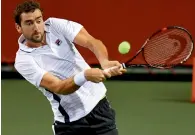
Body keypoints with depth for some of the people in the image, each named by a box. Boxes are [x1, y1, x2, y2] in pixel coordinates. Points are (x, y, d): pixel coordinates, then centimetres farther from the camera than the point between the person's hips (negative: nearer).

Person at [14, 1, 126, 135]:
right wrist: (85, 75, -43)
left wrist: (105, 62, -39)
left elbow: (92, 42, -17)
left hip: (99, 105, 3)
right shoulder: (24, 61, -15)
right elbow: (58, 87, -24)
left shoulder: (55, 25, -5)